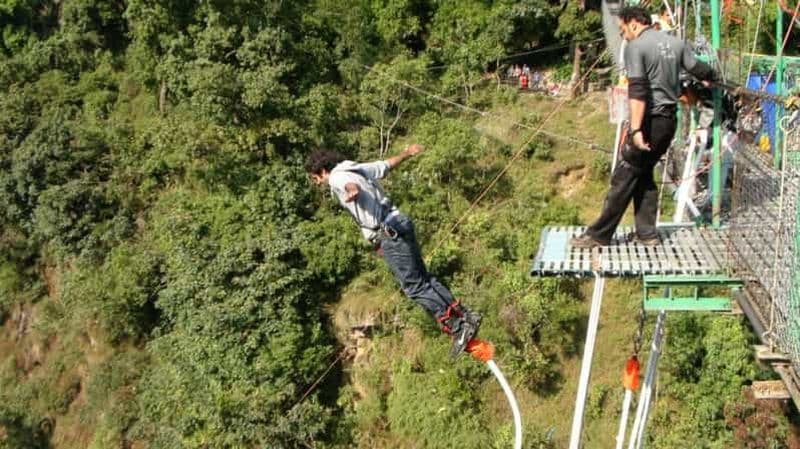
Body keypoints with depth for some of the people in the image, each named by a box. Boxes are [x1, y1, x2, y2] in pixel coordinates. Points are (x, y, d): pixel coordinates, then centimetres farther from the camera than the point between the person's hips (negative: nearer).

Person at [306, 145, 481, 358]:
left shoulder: (336, 177, -3)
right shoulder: (357, 169, 22)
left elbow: (351, 183, -28)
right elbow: (387, 164, 35)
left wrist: (352, 190, -52)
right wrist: (407, 153, 54)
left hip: (388, 232, -9)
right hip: (400, 223, 9)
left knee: (414, 286, -8)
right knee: (423, 278, 12)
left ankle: (457, 326, -10)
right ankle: (464, 315, 10)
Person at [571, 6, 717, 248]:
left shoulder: (636, 47, -9)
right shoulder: (676, 43, 11)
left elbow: (637, 91, -18)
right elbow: (700, 70, 17)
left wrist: (636, 129, -23)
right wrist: (709, 78, 41)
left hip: (650, 119, -7)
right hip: (669, 119, 7)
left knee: (624, 177, -4)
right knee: (643, 174, 17)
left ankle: (599, 235, 0)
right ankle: (646, 233, 16)